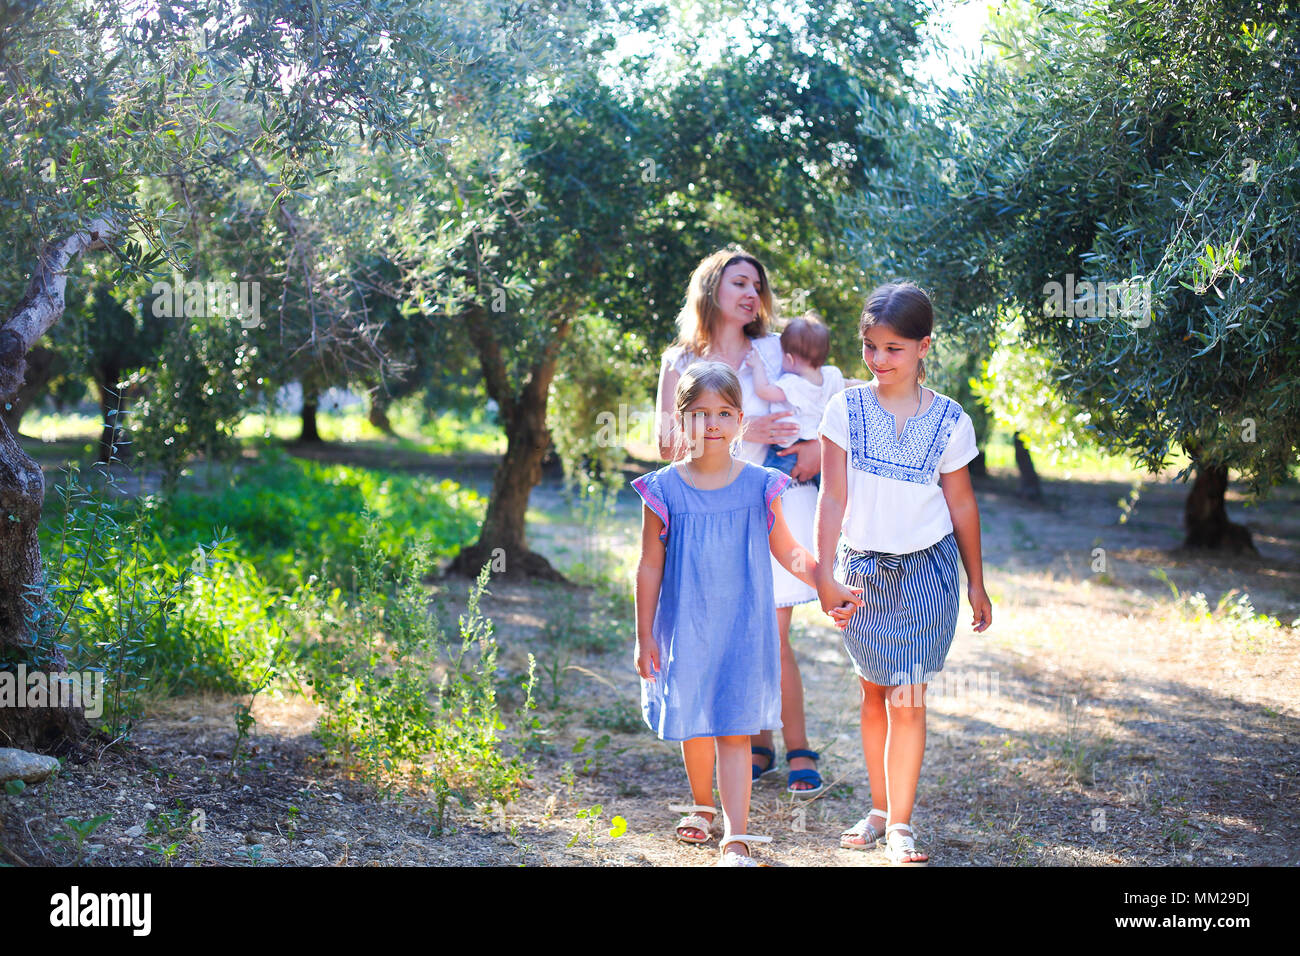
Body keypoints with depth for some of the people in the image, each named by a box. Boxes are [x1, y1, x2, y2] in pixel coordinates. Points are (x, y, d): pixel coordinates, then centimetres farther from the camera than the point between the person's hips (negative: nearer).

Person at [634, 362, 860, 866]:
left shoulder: (760, 486, -4)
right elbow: (650, 567, 0)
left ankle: (735, 839, -3)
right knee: (693, 729, 13)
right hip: (685, 630, 1)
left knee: (734, 730, -3)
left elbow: (787, 551, 9)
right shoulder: (664, 490, -6)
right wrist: (644, 635, 0)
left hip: (743, 630, -1)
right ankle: (701, 805, 40)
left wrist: (831, 587, 2)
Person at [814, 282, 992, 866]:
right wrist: (824, 574, -11)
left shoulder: (949, 420, -5)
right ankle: (879, 809, 23)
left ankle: (900, 824, 3)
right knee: (873, 692, 11)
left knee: (907, 697, -5)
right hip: (862, 568, 1)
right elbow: (832, 497, -6)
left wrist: (976, 585, 10)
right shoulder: (846, 410, -6)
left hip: (926, 568, -1)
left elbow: (961, 504, 4)